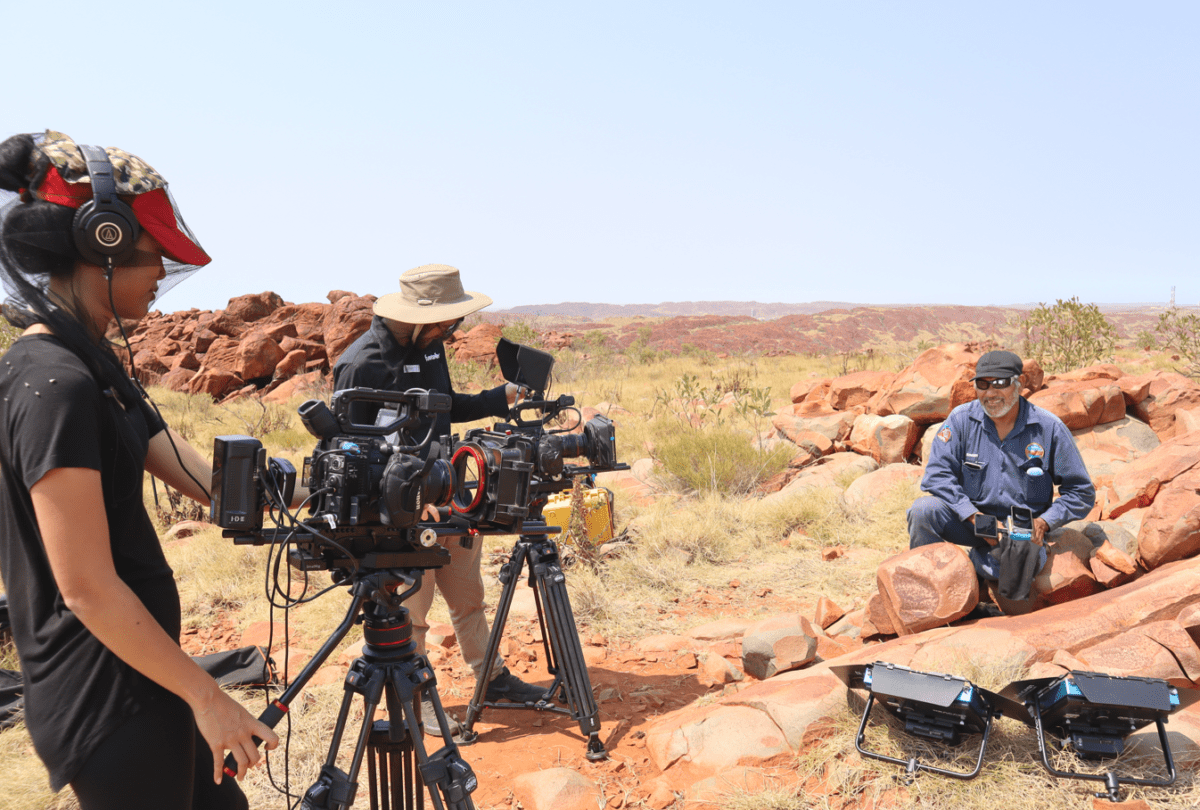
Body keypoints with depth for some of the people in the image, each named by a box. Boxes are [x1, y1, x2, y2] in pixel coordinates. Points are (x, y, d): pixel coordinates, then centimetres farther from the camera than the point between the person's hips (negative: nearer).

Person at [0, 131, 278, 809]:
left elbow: (207, 480, 6)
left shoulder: (94, 365, 8)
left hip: (136, 683, 9)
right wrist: (206, 696, -16)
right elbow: (89, 590, -23)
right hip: (108, 705, -9)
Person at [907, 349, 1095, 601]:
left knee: (1026, 556, -38)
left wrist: (1043, 523, -15)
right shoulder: (961, 420, -3)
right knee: (923, 510, -29)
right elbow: (937, 474, -9)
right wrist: (973, 515, -21)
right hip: (970, 520, 2)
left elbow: (1081, 493, 1)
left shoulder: (1049, 428, -4)